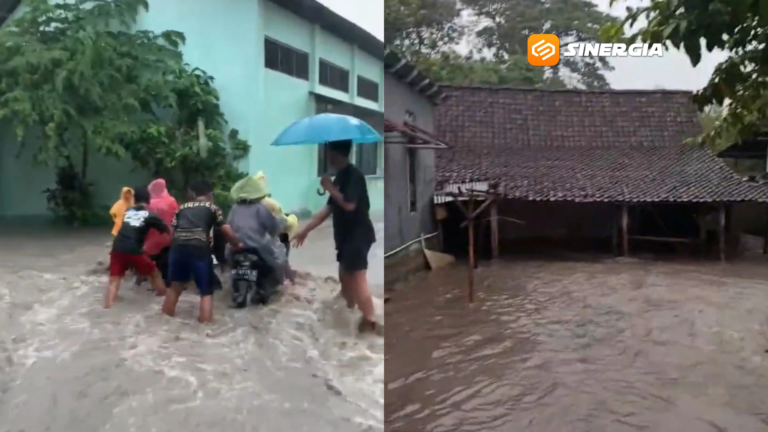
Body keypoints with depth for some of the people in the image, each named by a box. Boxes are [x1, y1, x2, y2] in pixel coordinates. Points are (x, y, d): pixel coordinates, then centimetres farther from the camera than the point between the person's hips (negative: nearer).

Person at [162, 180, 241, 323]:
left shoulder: (182, 207, 26)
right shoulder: (212, 208, 18)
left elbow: (171, 231, 19)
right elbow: (226, 230, 13)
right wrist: (237, 245, 27)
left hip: (178, 248, 3)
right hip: (199, 249, -3)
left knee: (175, 286, 22)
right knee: (206, 291, 7)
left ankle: (166, 315, 32)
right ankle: (206, 320, -2)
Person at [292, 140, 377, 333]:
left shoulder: (353, 175, -15)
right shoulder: (340, 177, 14)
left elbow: (349, 204, -26)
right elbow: (328, 208, 15)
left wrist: (329, 188, -13)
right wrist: (306, 230, 14)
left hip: (358, 235, -10)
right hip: (346, 235, 10)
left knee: (358, 278, -10)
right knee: (344, 275, 18)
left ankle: (370, 321, -1)